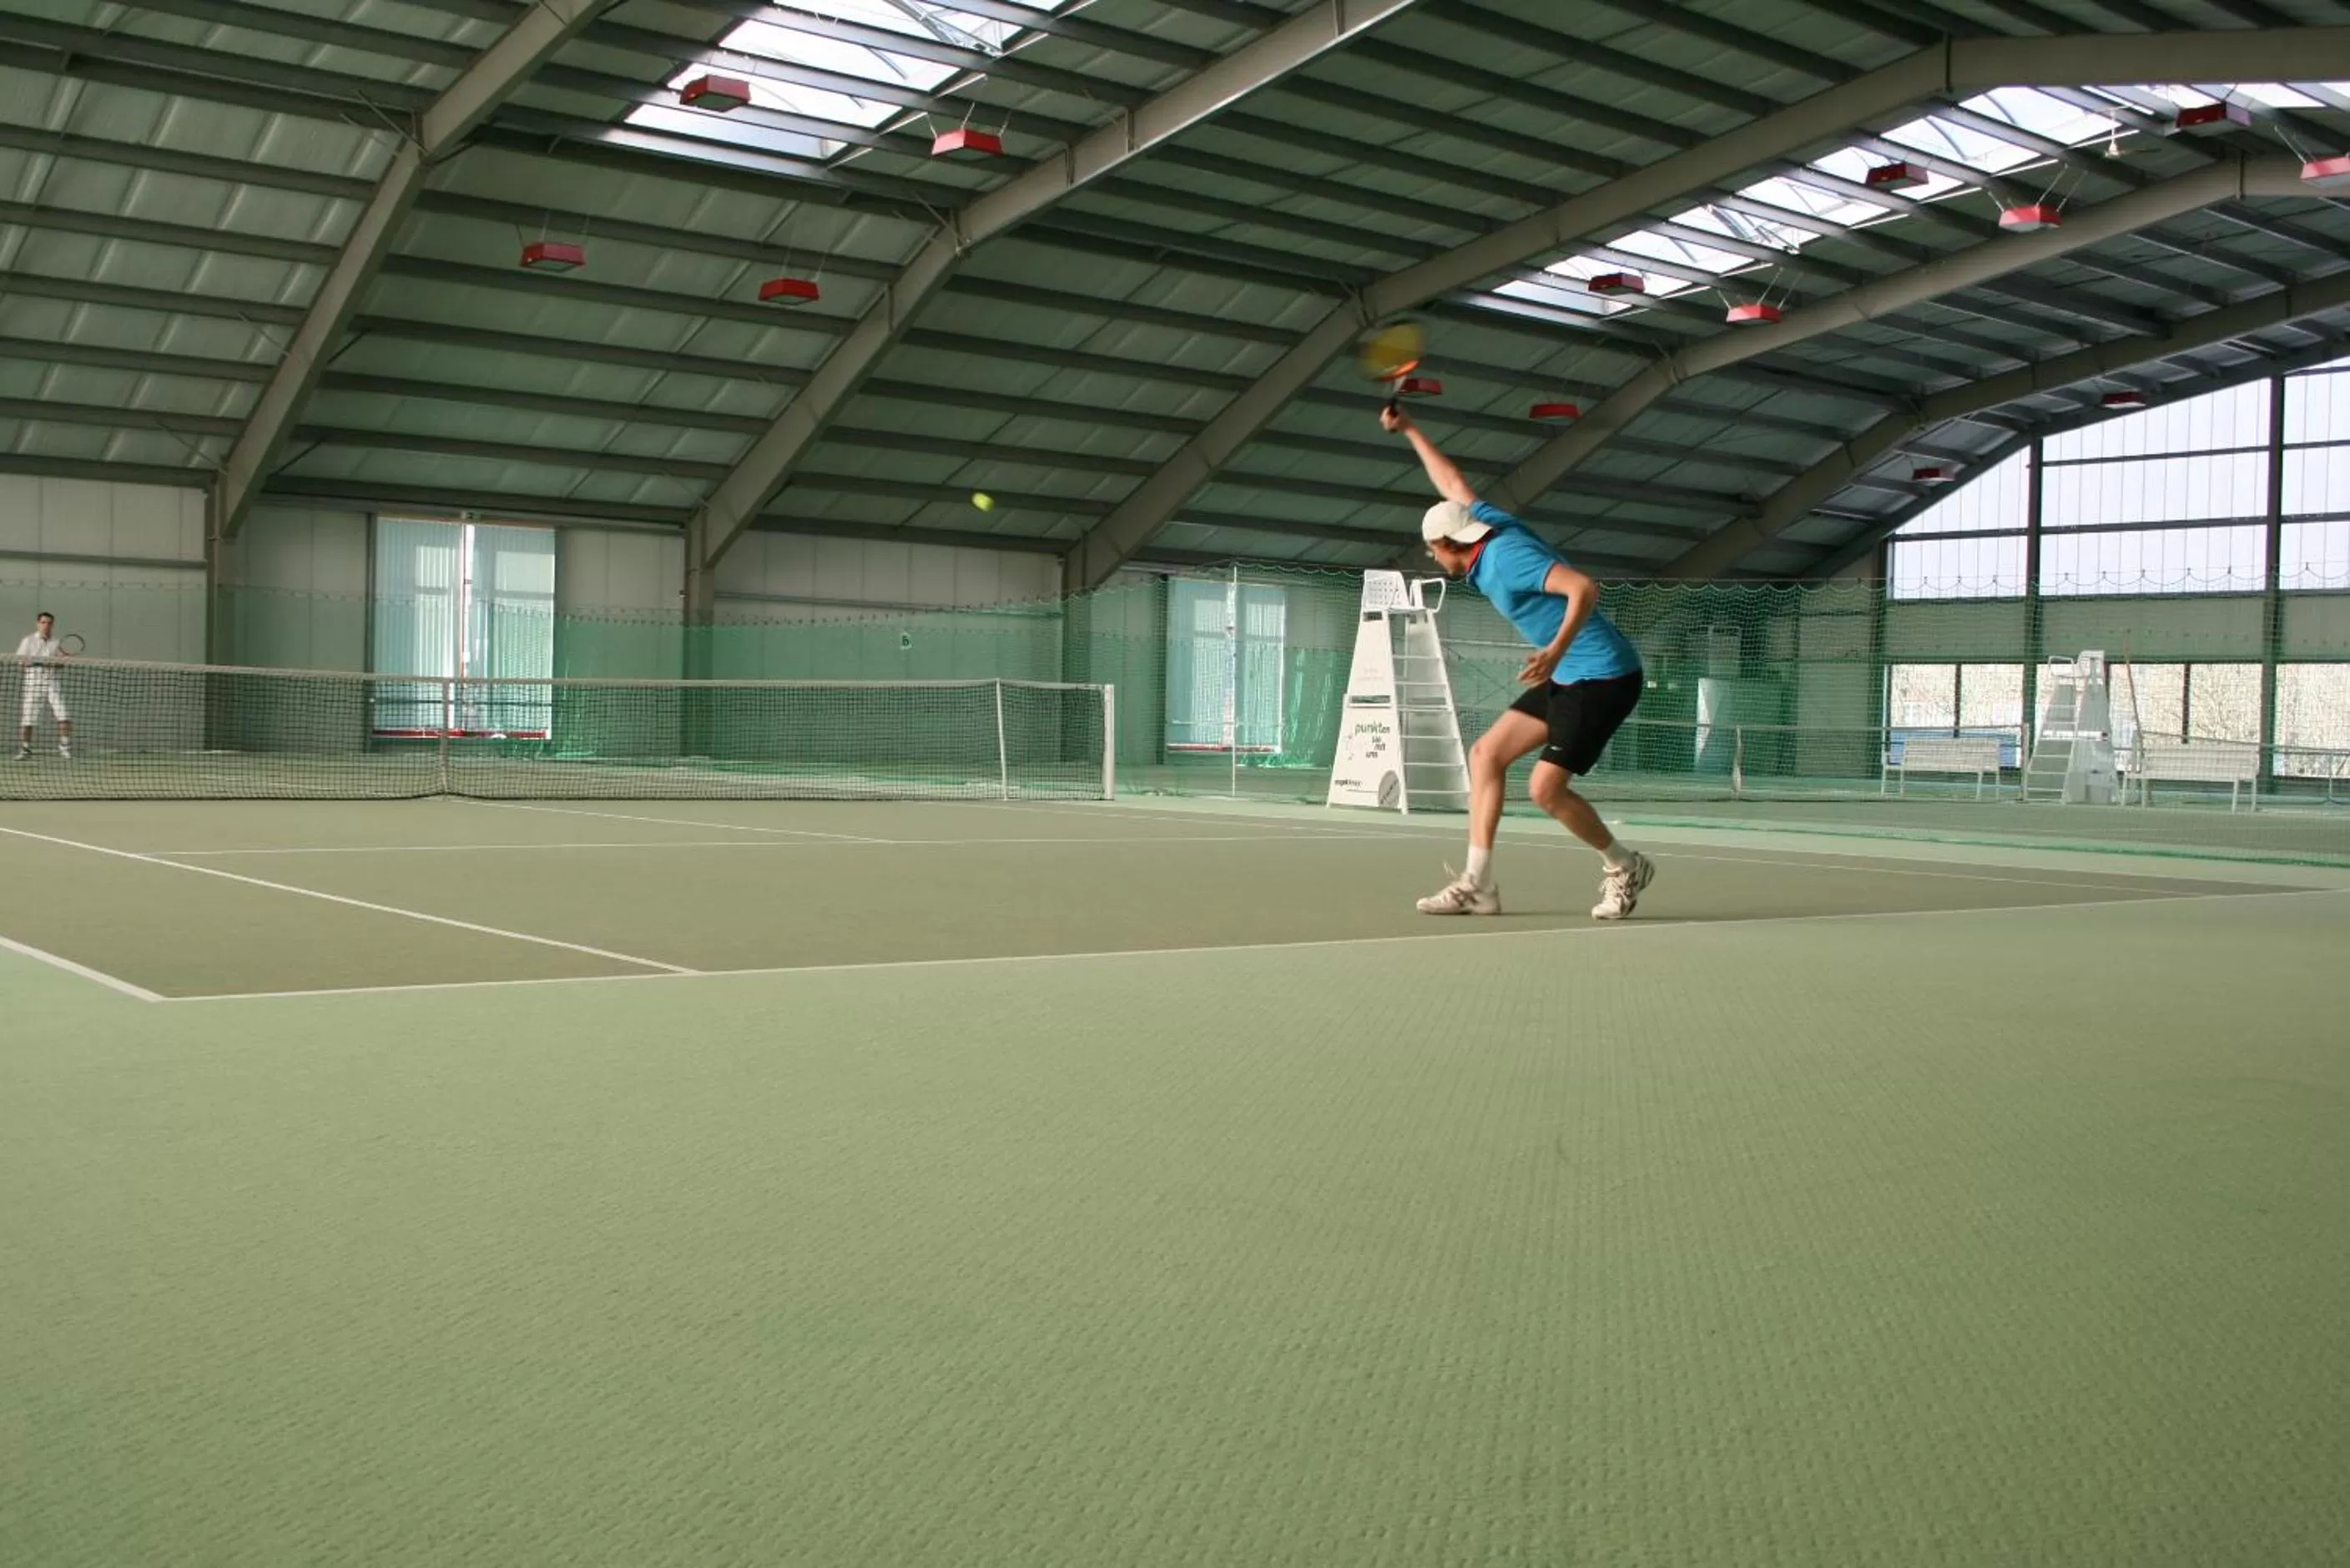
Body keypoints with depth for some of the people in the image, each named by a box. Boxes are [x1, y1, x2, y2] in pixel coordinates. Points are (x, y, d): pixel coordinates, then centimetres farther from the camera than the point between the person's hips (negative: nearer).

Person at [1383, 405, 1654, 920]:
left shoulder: (1506, 556, -19)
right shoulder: (1488, 524, 8)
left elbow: (1584, 588, -31)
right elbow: (1454, 486, 26)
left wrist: (1557, 649, -43)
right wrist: (1410, 430, 33)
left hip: (1604, 676, -10)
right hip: (1569, 677, 10)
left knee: (1546, 788, -15)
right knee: (1486, 753, 5)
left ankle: (1626, 867, 7)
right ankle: (1477, 883, 4)